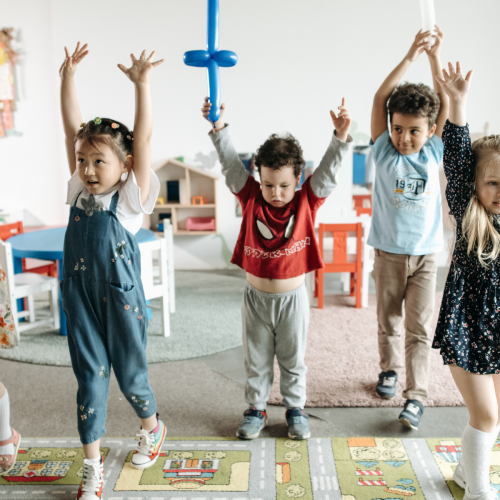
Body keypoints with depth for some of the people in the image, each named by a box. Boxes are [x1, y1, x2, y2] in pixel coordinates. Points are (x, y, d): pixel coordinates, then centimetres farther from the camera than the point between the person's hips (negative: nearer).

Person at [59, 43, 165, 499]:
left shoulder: (131, 197, -9)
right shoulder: (80, 191, 3)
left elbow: (143, 137, -19)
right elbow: (72, 125, 3)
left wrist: (141, 84, -25)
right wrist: (68, 76, 1)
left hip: (121, 299, -4)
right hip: (80, 297, 4)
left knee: (130, 374, 12)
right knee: (90, 378, 9)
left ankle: (152, 429, 42)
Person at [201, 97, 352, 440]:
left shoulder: (307, 201, -8)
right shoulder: (251, 199, -7)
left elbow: (329, 170, -16)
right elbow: (231, 164, -12)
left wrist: (341, 136, -29)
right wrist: (219, 127, -22)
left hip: (292, 298, -1)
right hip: (256, 297, 1)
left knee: (293, 359, 16)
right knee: (257, 360, 16)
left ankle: (296, 409, 35)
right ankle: (257, 409, 34)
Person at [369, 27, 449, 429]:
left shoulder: (433, 153, -2)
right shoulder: (385, 153, -6)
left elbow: (445, 106, -4)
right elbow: (380, 98, -12)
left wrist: (435, 59, -7)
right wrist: (410, 57, -16)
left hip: (426, 253, 0)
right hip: (389, 252, 0)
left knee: (420, 328, 1)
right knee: (388, 320, 14)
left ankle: (416, 396, 7)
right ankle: (390, 369, 36)